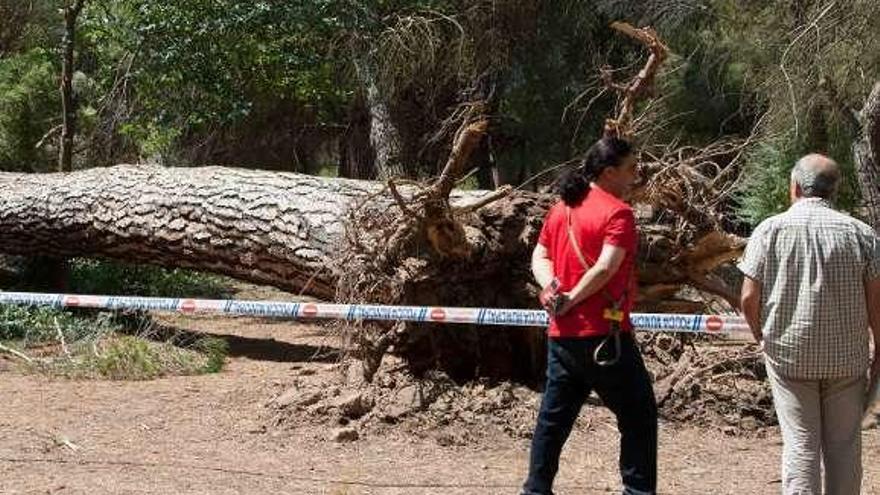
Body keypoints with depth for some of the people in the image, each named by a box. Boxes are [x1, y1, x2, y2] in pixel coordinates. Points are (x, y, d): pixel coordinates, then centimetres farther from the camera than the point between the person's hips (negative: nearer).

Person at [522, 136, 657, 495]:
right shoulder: (617, 212, -12)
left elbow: (540, 257, 12)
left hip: (561, 335, 8)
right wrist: (572, 299, -12)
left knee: (554, 417, 14)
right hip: (603, 335, -7)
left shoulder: (561, 209, 12)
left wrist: (552, 287, -5)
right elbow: (606, 268, -23)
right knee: (639, 415, 4)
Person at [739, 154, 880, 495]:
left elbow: (749, 298, -7)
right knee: (844, 446, 11)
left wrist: (759, 333, 11)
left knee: (800, 444, 3)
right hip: (847, 357, 1)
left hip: (788, 354, -1)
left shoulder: (770, 230, -5)